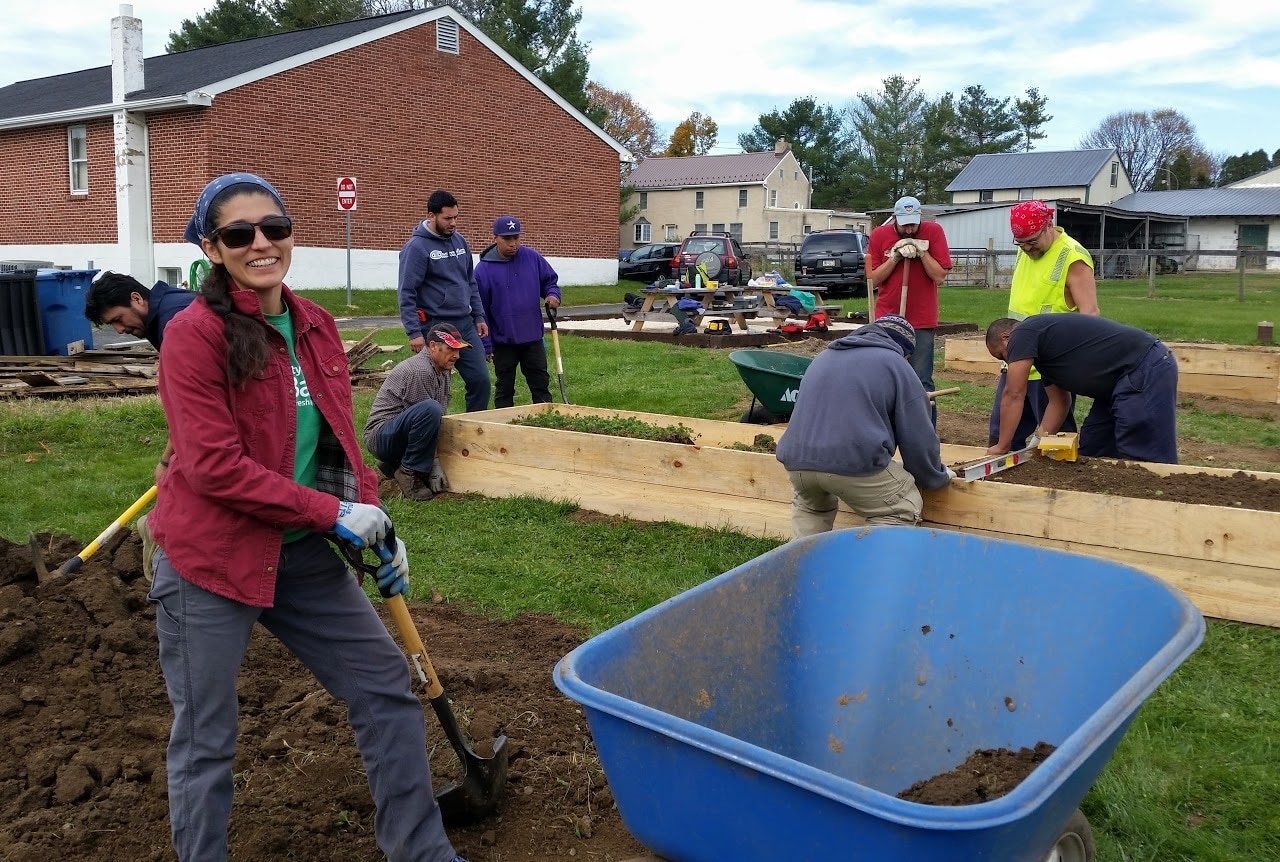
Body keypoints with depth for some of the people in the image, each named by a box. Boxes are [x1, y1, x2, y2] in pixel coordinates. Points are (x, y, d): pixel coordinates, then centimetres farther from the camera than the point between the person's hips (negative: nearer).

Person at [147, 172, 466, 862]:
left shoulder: (315, 325, 4)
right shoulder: (194, 333, -15)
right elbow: (214, 466, -21)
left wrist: (375, 522, 2)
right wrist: (332, 513, -19)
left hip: (302, 554, 7)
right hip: (209, 559, -6)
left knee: (386, 683, 12)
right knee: (206, 739, 7)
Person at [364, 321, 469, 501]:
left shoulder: (443, 371, 8)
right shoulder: (420, 371, -21)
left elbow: (441, 417, 5)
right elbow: (427, 413, -22)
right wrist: (435, 465, -20)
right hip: (380, 435, -10)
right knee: (430, 409, -33)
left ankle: (393, 463, 17)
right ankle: (409, 471, -18)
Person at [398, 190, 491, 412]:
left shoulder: (459, 241, 11)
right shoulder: (417, 247, -10)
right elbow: (407, 293, -13)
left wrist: (479, 316, 14)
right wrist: (414, 332, -18)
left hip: (465, 324, 6)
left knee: (481, 379, 4)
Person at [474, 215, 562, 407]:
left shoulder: (532, 258, -1)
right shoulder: (483, 269, -8)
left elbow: (550, 280, 15)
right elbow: (480, 310, -6)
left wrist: (552, 294, -9)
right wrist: (486, 345, -7)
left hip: (533, 338, 3)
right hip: (503, 342, -2)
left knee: (541, 385, 10)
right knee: (504, 389, 10)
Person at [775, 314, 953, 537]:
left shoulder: (824, 356, 28)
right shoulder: (898, 367, 10)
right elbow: (918, 438, 10)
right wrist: (938, 477, 27)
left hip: (796, 460, 6)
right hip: (853, 462, -6)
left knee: (808, 505, 34)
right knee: (904, 508, 15)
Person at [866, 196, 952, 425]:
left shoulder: (933, 232, -4)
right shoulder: (879, 235, 0)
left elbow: (940, 276, -7)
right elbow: (873, 279, -1)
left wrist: (922, 252, -17)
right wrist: (895, 256, -13)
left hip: (922, 321, -2)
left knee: (922, 382, -2)